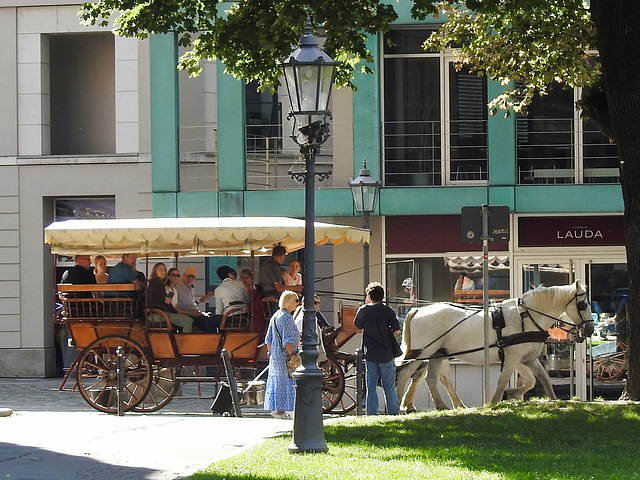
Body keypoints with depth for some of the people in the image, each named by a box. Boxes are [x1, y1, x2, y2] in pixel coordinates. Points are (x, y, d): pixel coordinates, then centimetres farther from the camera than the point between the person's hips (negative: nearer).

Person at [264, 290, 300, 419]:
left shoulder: (275, 316, 13)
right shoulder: (286, 318, -15)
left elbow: (268, 339, 17)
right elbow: (287, 340, -21)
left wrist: (270, 353, 22)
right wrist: (292, 355, -21)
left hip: (275, 354, 9)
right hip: (285, 355, -9)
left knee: (276, 381, 12)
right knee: (284, 381, -6)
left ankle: (274, 409, 15)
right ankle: (280, 410, -6)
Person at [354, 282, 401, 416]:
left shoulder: (363, 310, -3)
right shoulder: (388, 311, -8)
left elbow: (358, 325, 14)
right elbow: (397, 330, -8)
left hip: (370, 354, 1)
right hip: (386, 354, -1)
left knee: (371, 387, 8)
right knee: (389, 387, 6)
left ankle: (372, 413, 6)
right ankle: (394, 413, 5)